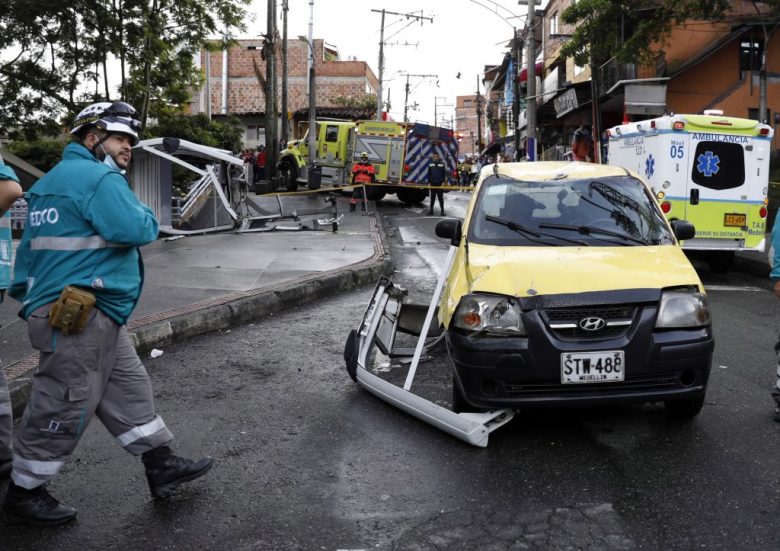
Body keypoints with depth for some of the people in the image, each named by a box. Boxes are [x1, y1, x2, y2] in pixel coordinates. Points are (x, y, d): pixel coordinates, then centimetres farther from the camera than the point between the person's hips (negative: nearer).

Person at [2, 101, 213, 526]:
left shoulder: (54, 181, 20)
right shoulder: (98, 177, -13)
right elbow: (135, 230, -24)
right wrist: (144, 215, -1)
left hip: (91, 316, 11)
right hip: (79, 318, -11)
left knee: (129, 392, 15)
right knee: (63, 408, 0)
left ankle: (162, 467, 23)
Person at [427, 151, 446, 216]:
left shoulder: (442, 164, 3)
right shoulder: (430, 164, 7)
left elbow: (444, 174, 4)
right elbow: (429, 174, 10)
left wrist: (443, 182, -5)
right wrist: (429, 182, 3)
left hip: (440, 184, -2)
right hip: (433, 184, 2)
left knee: (440, 198, 1)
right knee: (432, 198, 7)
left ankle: (442, 211, 4)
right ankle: (431, 210, 14)